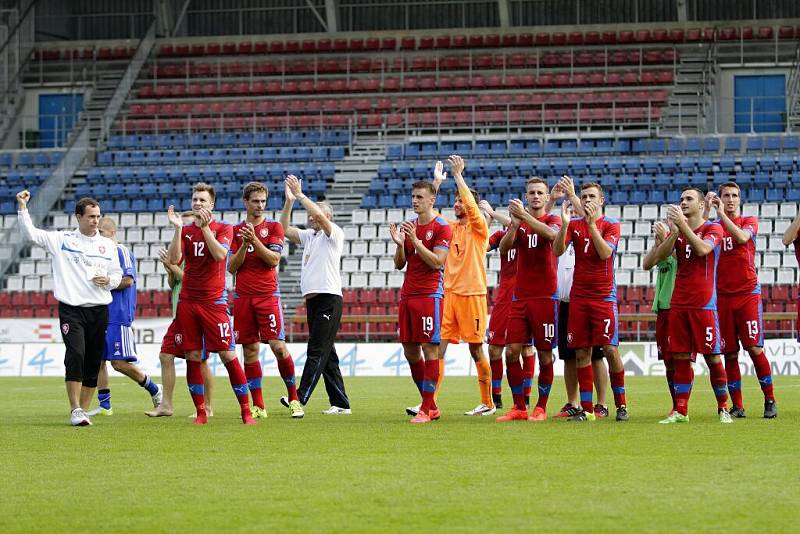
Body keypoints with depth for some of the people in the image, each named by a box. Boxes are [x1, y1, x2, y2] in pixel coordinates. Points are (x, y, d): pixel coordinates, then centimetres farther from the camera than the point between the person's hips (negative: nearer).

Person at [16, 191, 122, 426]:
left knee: (93, 362, 4)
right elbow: (29, 233, 0)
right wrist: (22, 207, -11)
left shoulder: (107, 245, 12)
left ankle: (83, 410, 14)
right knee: (76, 354, -19)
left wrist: (109, 280, -5)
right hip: (71, 309, -3)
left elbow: (117, 275, 17)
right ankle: (75, 410, -18)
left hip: (99, 310, 3)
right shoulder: (61, 240, 4)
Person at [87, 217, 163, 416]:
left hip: (118, 318, -9)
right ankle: (104, 405, 9)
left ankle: (154, 389, 7)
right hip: (101, 316, 9)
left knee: (119, 363, -10)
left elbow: (128, 280, -16)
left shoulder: (122, 251, -8)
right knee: (98, 360, 5)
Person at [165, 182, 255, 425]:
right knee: (192, 357, 2)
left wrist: (205, 227, -19)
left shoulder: (223, 229, 1)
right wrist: (178, 228, -12)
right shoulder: (185, 230, 10)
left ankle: (246, 411, -3)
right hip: (188, 301, 4)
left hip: (214, 300, -3)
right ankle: (200, 412, 9)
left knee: (228, 355, -7)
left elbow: (219, 254, -17)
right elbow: (174, 259, -4)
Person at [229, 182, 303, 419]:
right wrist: (244, 245, -8)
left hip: (268, 295, -3)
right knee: (250, 350, 1)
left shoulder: (273, 227, 4)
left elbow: (274, 259, -7)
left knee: (278, 346, -11)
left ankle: (293, 398, 3)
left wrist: (254, 240, -17)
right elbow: (231, 267, 6)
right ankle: (258, 405, 5)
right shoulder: (236, 230, 11)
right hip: (243, 297, 3)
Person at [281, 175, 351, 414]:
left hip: (329, 298, -9)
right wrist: (289, 201, 3)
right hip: (312, 299, 9)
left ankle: (300, 398, -22)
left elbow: (320, 216, -19)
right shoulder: (308, 236, 22)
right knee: (326, 353, 7)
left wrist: (300, 195, -15)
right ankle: (340, 403, 9)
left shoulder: (334, 234, -1)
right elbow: (284, 229, 13)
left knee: (317, 351, -13)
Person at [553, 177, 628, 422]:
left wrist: (592, 223, -24)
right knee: (582, 353, 2)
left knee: (610, 349, -8)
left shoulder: (611, 225, 0)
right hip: (578, 297, 3)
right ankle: (586, 409, 6)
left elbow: (605, 252, -17)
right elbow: (557, 250, -7)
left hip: (604, 296, -3)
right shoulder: (574, 225, 8)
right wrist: (564, 224, -22)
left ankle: (621, 405, 3)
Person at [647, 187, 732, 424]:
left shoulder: (713, 228, 0)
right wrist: (674, 232, -10)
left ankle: (723, 408, 4)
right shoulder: (677, 231, 15)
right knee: (681, 358, 2)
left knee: (712, 357, -4)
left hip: (704, 304, -5)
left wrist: (682, 225, -19)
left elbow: (702, 249, -20)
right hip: (679, 304, 5)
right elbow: (658, 257, 1)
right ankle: (680, 411, 4)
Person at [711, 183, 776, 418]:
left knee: (755, 349, -9)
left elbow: (741, 237, -17)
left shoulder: (749, 221, 5)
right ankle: (736, 405, 6)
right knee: (730, 353, 1)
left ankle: (770, 400, 1)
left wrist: (722, 214, -19)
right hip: (723, 296, 3)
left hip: (747, 293, -3)